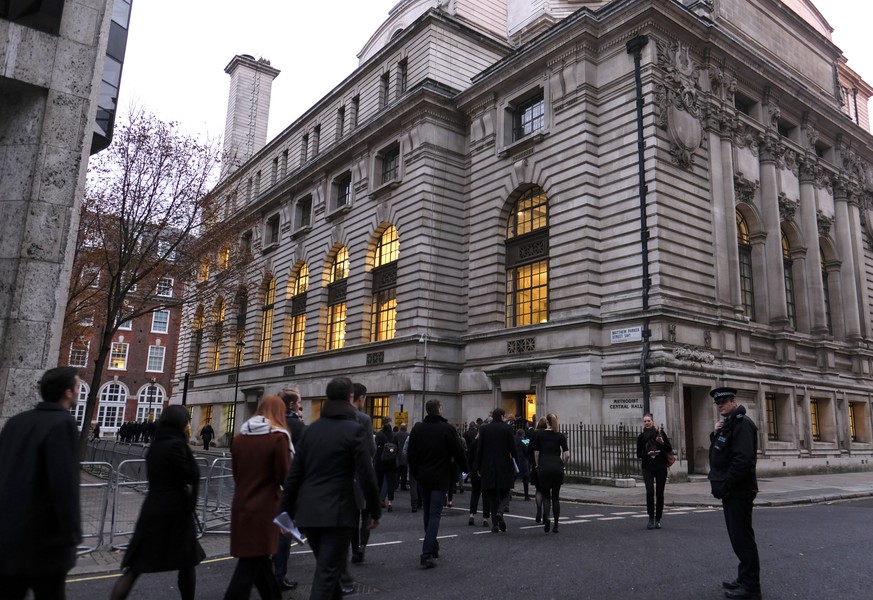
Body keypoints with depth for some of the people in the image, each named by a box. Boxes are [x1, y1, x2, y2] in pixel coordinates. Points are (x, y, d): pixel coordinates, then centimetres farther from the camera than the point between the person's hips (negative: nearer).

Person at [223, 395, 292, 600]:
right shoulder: (278, 437, -13)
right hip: (264, 507, -6)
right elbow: (284, 476, -12)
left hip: (241, 505, 7)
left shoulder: (239, 437, 5)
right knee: (250, 564, 0)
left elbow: (235, 471, 15)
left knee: (258, 559, 19)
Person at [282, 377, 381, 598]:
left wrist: (287, 510, 12)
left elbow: (294, 474, 7)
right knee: (327, 572, 1)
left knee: (326, 567, 23)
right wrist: (374, 511, -2)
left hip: (308, 511, 6)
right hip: (338, 511, -6)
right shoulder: (355, 430, -9)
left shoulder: (311, 429, 7)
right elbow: (366, 476, -13)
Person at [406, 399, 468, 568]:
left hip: (423, 477, 4)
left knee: (428, 513, 18)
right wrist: (465, 467, 10)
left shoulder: (417, 429, 1)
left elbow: (411, 454, 5)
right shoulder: (447, 429, -12)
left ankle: (433, 549, 29)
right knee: (435, 515, -3)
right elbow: (458, 453, -8)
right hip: (441, 478, -4)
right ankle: (427, 554, -11)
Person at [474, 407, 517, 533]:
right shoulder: (507, 428, -4)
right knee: (504, 493, 10)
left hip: (488, 467, 2)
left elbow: (479, 449, 1)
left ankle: (495, 524, 8)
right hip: (504, 466, -2)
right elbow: (512, 448, -5)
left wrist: (478, 467, 8)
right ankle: (500, 512, -19)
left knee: (492, 495, 10)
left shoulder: (484, 429, 2)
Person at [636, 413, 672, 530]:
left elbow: (670, 449, 3)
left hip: (661, 467, 0)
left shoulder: (660, 433, 2)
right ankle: (651, 518, -3)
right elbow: (639, 454, 7)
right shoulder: (641, 437, 5)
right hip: (647, 468, 0)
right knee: (650, 491, -15)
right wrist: (647, 454, -12)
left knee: (659, 493, 1)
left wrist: (662, 442, -15)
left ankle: (658, 520, 14)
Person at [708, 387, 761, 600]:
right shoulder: (728, 423, 15)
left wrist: (724, 486, -20)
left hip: (738, 491, -10)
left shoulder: (741, 423, -16)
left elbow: (743, 459, -25)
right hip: (732, 491, 10)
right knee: (738, 536, 16)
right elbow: (720, 453, 20)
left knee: (742, 537, -3)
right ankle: (745, 578, 27)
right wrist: (716, 434, 1)